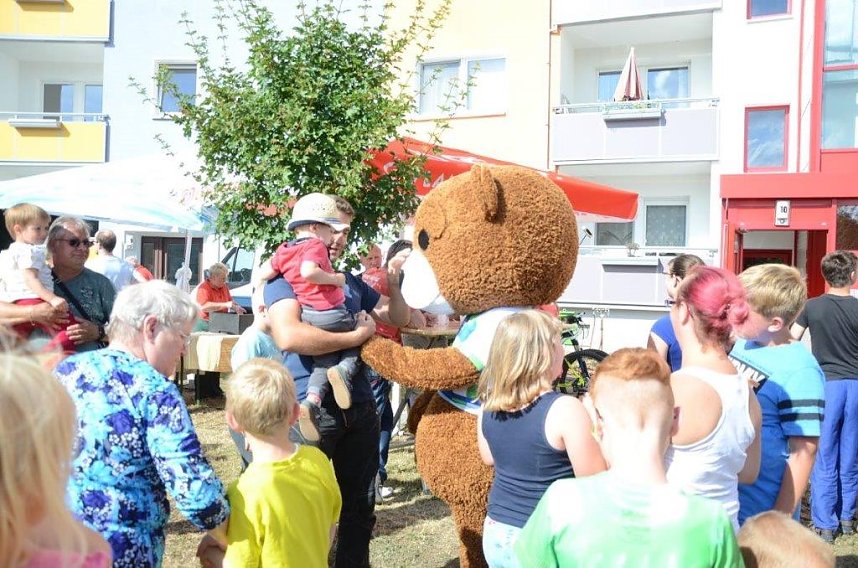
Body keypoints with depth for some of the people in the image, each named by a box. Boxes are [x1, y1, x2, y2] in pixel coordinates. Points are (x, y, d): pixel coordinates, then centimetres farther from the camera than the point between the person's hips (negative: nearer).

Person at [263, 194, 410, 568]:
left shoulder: (351, 281, 14)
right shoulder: (286, 276, -7)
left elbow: (399, 319, 19)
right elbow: (289, 336, -26)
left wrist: (392, 285, 0)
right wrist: (357, 336, -17)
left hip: (360, 406, 6)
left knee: (360, 505, 17)